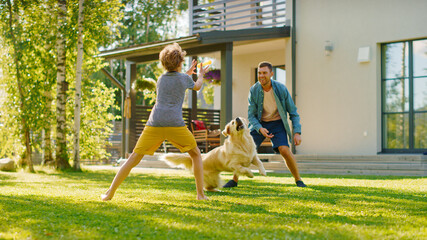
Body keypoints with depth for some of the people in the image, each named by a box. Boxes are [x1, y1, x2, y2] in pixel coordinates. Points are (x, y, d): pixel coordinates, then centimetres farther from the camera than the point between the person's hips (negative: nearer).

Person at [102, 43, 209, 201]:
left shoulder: (161, 79, 21)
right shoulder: (184, 79, 12)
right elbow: (197, 87, 36)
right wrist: (201, 75, 56)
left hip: (154, 125, 3)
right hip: (175, 125, -2)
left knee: (133, 159, 7)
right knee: (196, 155, 17)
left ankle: (110, 193, 2)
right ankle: (200, 194, 12)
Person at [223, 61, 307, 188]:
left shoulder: (281, 89, -17)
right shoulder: (254, 90, -14)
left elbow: (293, 112, -8)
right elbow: (251, 115, -8)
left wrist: (297, 132, -17)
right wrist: (260, 129, -26)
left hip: (277, 123, -2)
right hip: (259, 124, 2)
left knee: (284, 150, -22)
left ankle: (298, 180, -3)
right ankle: (234, 180, 9)